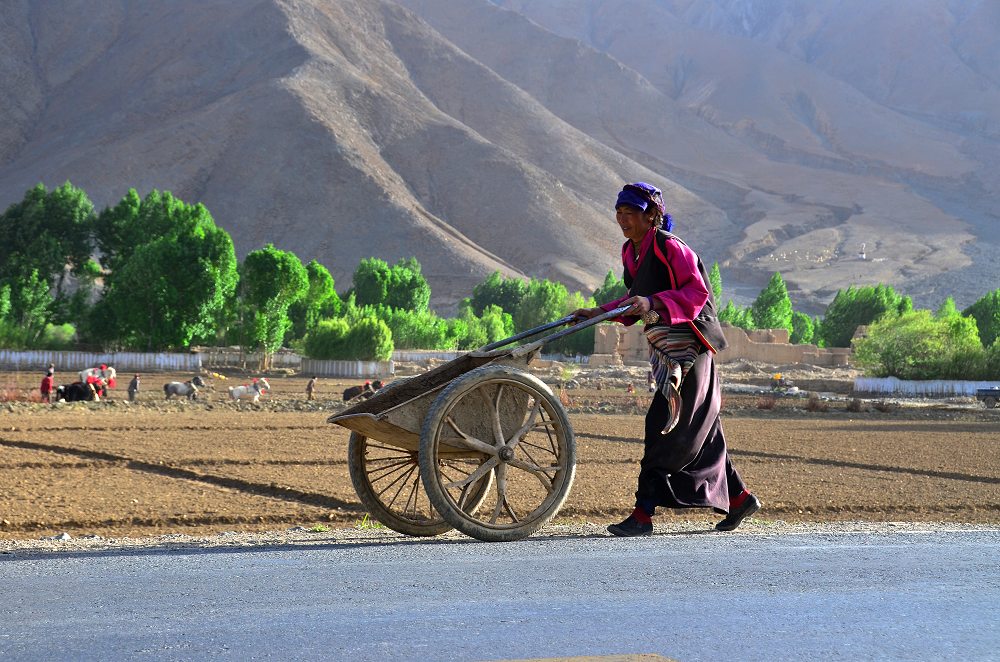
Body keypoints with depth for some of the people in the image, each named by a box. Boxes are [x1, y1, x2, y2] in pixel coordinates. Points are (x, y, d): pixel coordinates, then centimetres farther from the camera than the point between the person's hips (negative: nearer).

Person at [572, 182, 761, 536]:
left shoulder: (668, 246, -15)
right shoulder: (631, 252, 11)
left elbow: (697, 292, -21)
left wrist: (653, 303, -32)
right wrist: (598, 313, 12)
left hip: (687, 346, -9)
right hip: (663, 346, 9)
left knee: (662, 427, -10)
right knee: (701, 429, 14)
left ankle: (643, 513, -9)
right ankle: (738, 498, 25)